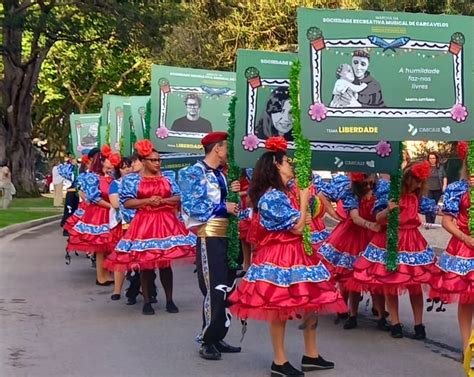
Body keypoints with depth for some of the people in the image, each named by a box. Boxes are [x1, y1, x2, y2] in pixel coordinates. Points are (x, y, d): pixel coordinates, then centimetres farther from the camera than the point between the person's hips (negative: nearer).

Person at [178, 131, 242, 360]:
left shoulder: (219, 174, 16)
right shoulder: (195, 173, -7)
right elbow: (192, 205, -17)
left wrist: (230, 193, 1)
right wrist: (224, 207, -15)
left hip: (226, 235, 9)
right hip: (209, 236, -9)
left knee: (226, 288, 11)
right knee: (214, 289, -8)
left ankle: (217, 338, 21)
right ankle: (207, 341, 3)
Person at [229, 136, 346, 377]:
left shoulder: (282, 193, 14)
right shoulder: (273, 196, -17)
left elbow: (299, 223, 21)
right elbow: (297, 227, -18)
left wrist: (304, 218, 0)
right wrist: (303, 201, -6)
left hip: (296, 253, 10)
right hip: (280, 256, -10)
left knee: (310, 302, 12)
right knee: (279, 309, -3)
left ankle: (311, 355, 21)